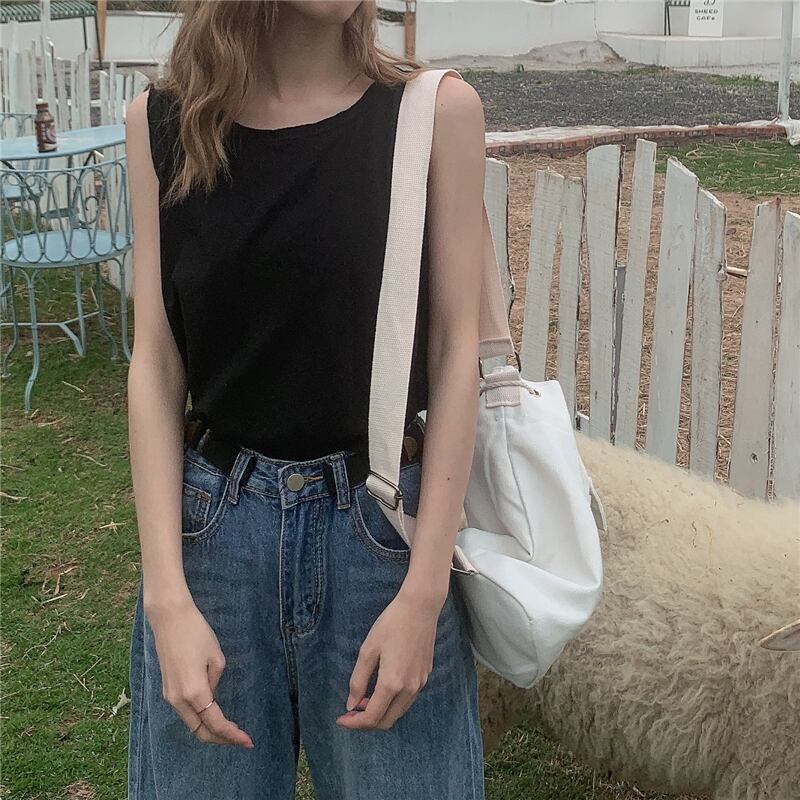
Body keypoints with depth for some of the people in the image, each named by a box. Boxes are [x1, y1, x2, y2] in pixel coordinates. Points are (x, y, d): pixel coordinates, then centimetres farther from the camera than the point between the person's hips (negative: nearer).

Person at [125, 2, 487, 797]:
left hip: (383, 524, -1)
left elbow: (455, 352, -6)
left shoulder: (436, 110, -7)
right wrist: (167, 597, -10)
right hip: (211, 525, 2)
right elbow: (155, 365, -3)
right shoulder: (161, 121, -1)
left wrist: (424, 589, -11)